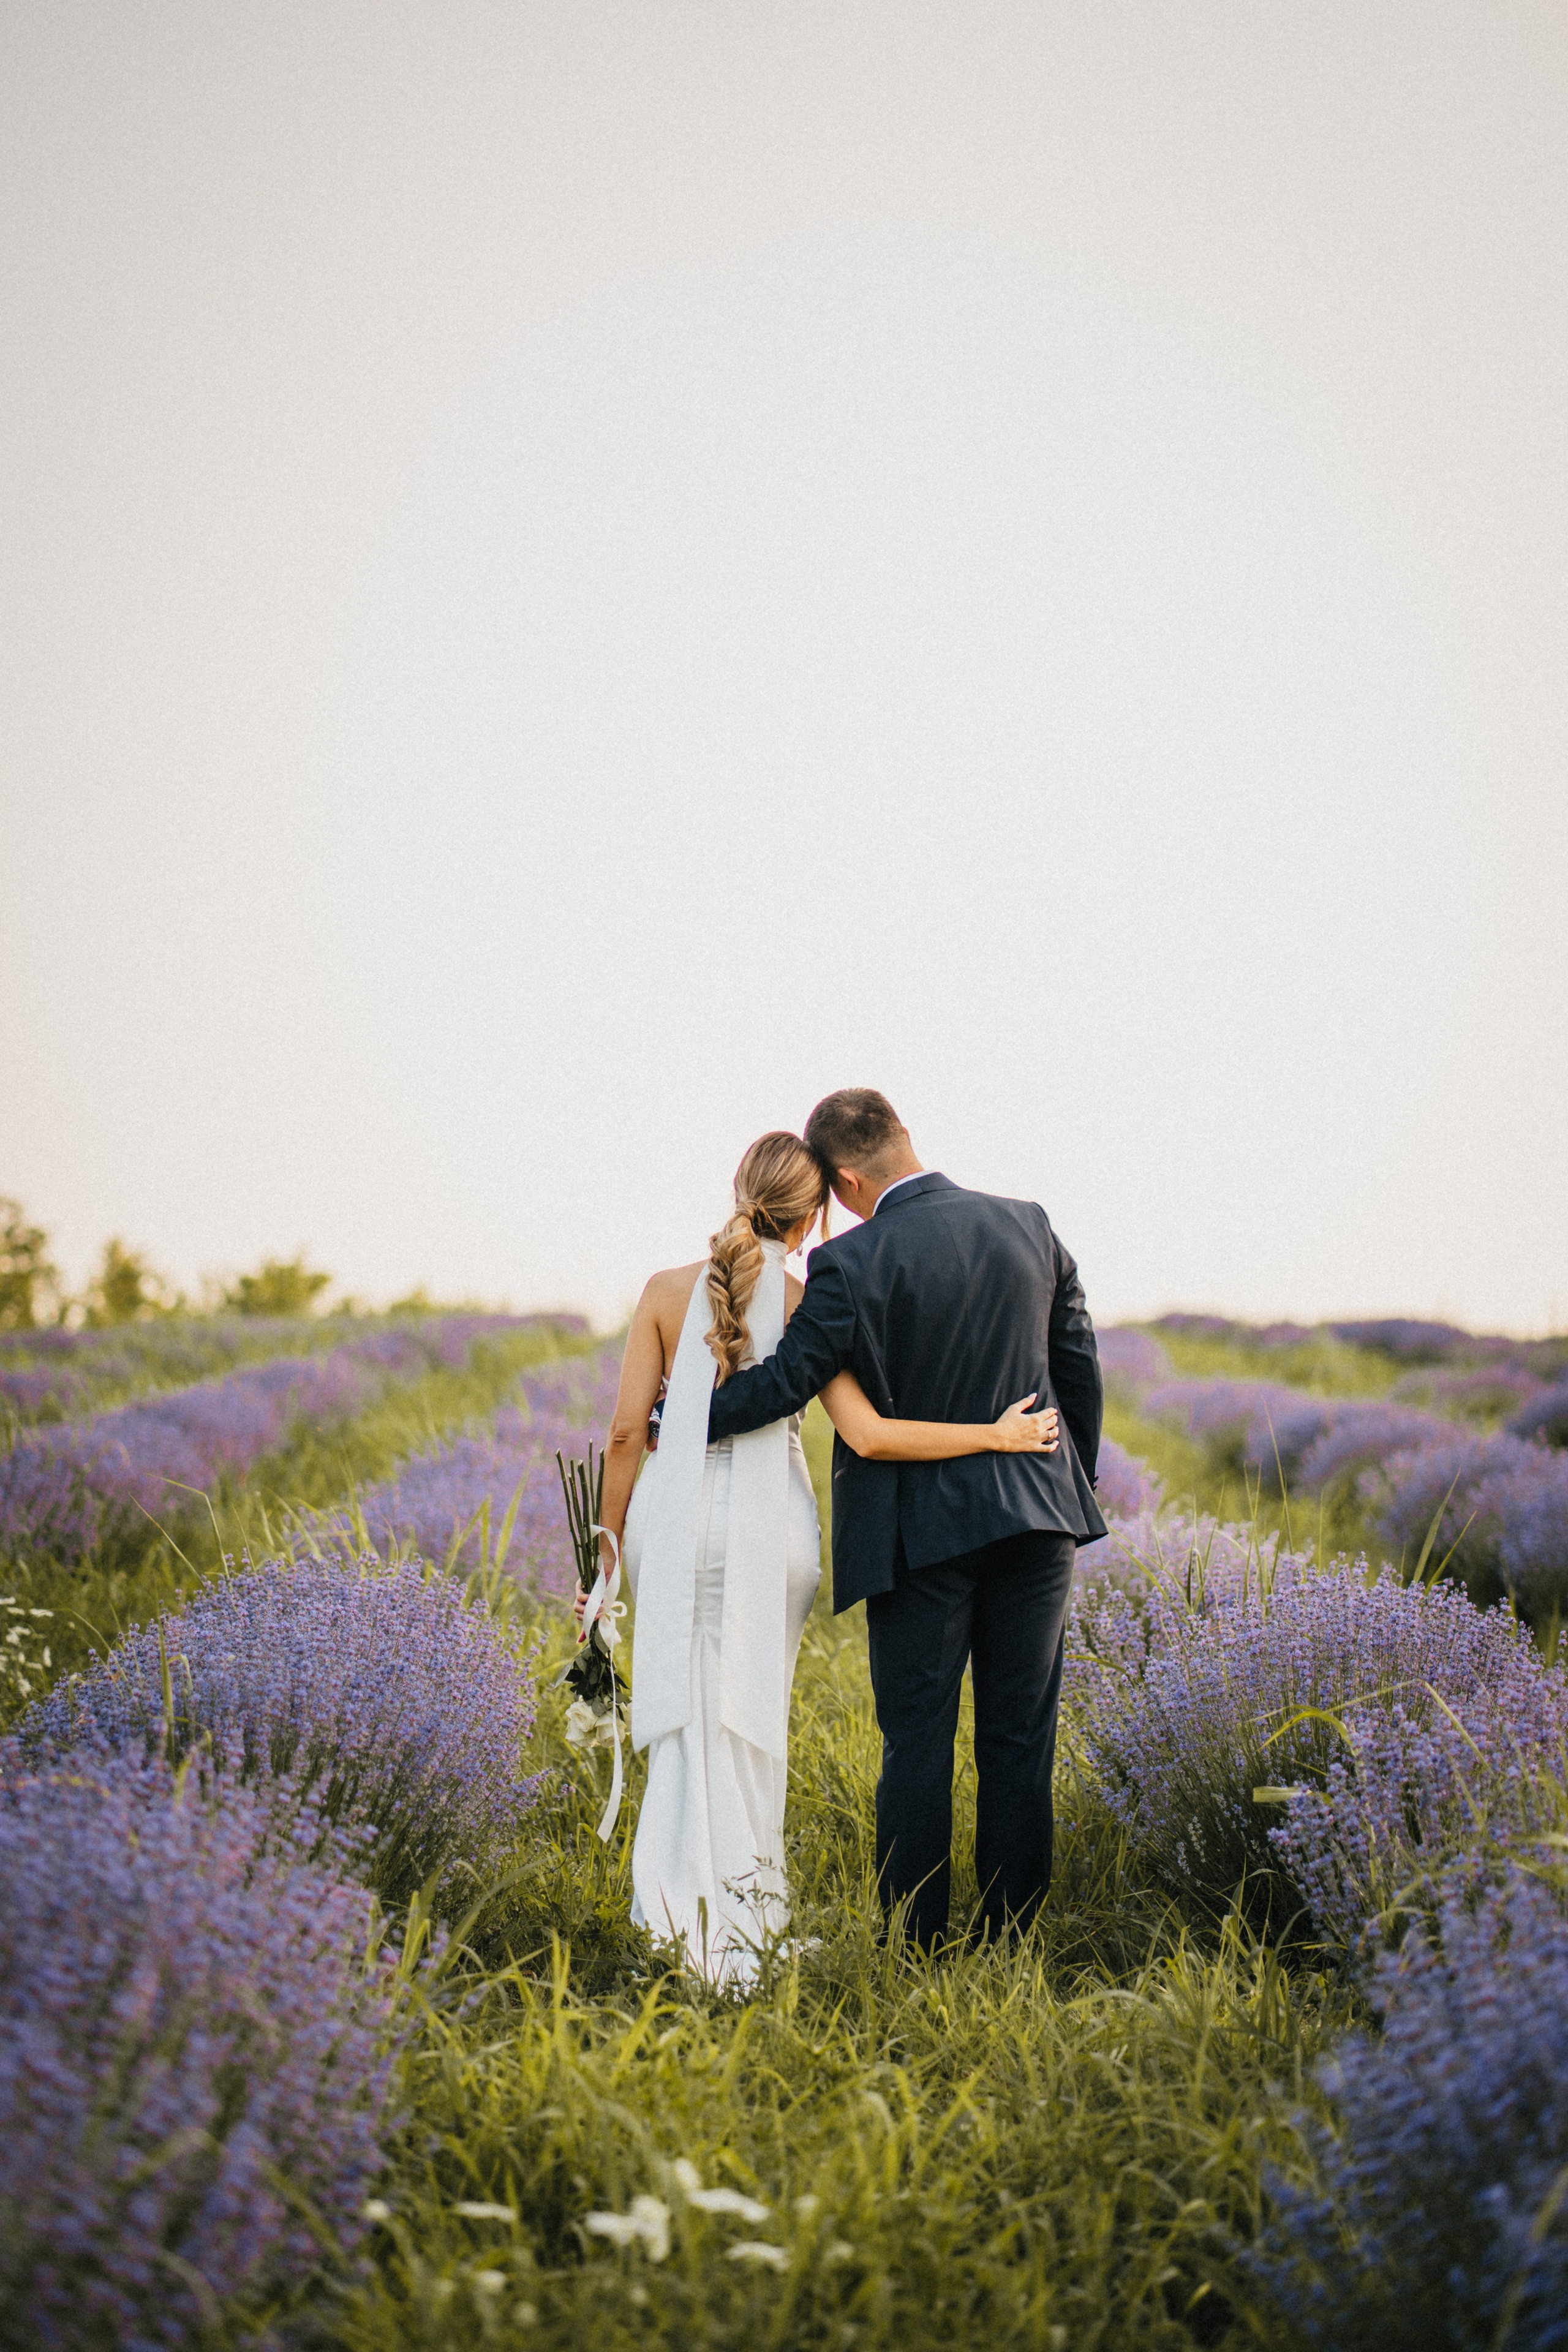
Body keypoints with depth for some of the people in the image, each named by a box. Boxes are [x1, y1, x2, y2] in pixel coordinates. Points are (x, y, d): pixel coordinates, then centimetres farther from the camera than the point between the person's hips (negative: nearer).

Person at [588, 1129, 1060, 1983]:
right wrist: (999, 1435, -5)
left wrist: (608, 1547, 8)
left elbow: (626, 1432, -1)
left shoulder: (668, 1292, -1)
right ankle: (741, 1919, 15)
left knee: (685, 1715, 15)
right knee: (751, 1718, 11)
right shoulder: (810, 1306, -5)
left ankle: (679, 1907, 16)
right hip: (769, 1528, -1)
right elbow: (869, 1436, -13)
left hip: (676, 1519, 1)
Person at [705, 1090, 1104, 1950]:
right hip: (1036, 1521, 4)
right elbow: (1079, 1369, 9)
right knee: (1020, 1742, 9)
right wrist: (1071, 1488, 21)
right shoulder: (1030, 1228, 2)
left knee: (917, 1746, 6)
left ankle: (913, 1947, 10)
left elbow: (784, 1381, -11)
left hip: (920, 1531, -4)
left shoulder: (852, 1265, -15)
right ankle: (1006, 1940, 15)